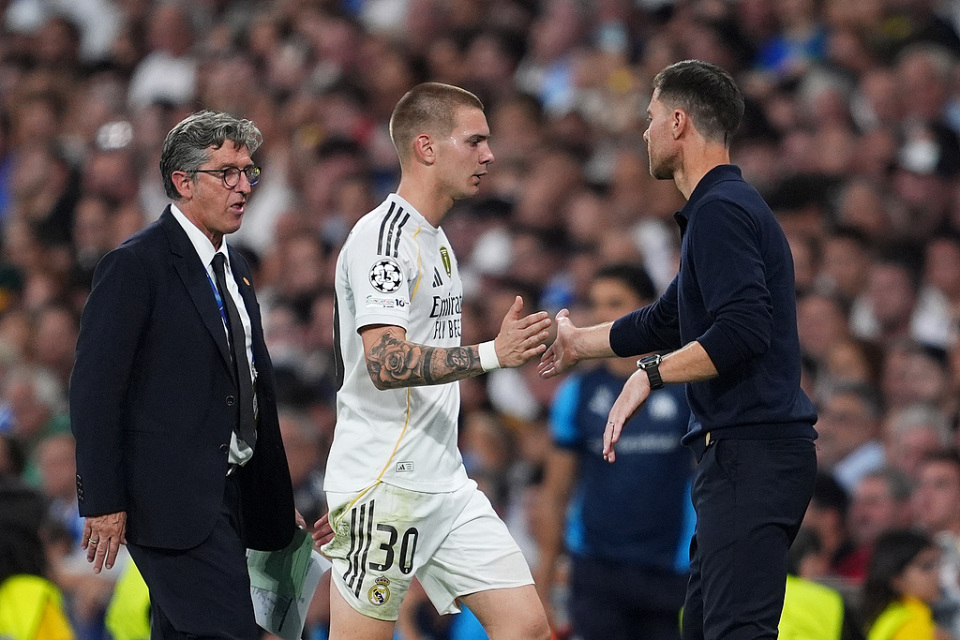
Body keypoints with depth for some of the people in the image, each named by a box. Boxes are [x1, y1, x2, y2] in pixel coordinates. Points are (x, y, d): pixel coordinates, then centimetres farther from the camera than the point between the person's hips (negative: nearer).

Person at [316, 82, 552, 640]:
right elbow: (386, 363, -25)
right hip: (383, 484, -9)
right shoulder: (381, 237, -13)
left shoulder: (434, 238, 18)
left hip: (446, 485, 9)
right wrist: (491, 354, -32)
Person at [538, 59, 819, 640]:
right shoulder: (725, 206, 21)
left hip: (752, 454, -11)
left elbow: (743, 329, -25)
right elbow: (668, 321, 35)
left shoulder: (721, 211, -12)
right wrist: (579, 343, 48)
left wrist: (652, 373, -20)